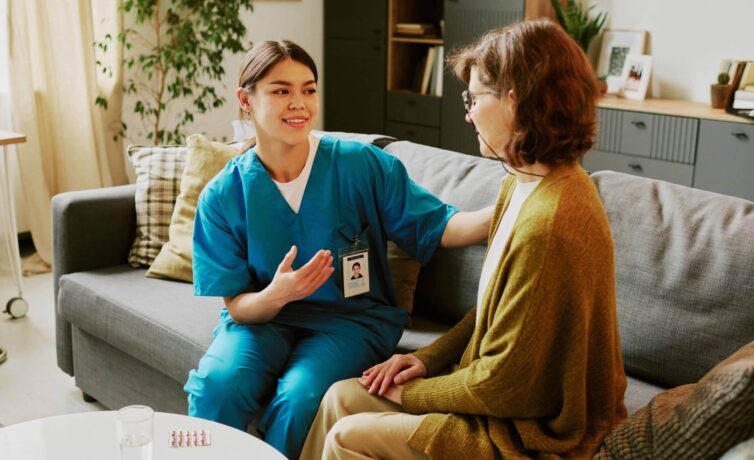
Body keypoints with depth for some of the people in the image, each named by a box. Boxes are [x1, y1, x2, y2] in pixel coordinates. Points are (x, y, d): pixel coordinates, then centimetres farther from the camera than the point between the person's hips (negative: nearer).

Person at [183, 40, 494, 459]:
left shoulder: (364, 165, -9)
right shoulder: (222, 197, -6)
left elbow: (435, 227, -8)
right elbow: (238, 307, -5)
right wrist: (277, 294, -29)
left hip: (352, 316, -1)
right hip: (263, 314, 1)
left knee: (299, 397, -30)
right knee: (216, 384, -29)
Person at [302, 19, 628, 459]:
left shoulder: (548, 224, -30)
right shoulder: (524, 186, 2)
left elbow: (504, 385, -24)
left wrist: (410, 391, -9)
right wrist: (429, 358, 3)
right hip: (510, 393, 9)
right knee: (342, 397, 6)